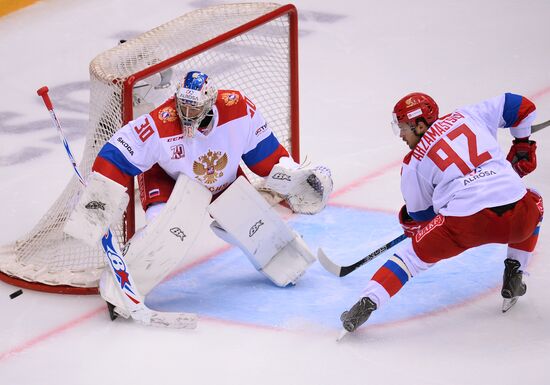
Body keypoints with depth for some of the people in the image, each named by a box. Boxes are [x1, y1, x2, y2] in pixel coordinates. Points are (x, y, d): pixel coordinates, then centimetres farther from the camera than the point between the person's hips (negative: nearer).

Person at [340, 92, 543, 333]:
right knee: (534, 203, 37)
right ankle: (513, 277, 31)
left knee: (415, 253, 20)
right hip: (517, 217, 2)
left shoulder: (414, 164, 14)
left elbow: (420, 215, 22)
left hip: (465, 224, -2)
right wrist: (522, 146, 36)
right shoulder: (468, 116, 19)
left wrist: (409, 223, 46)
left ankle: (368, 302, 2)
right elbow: (522, 107, 21)